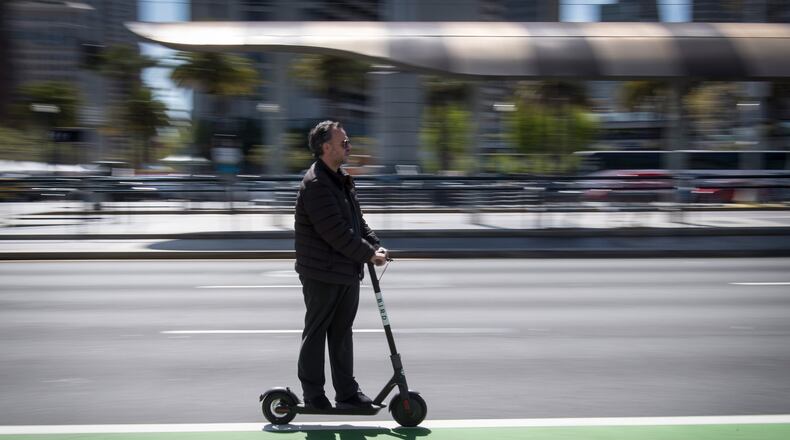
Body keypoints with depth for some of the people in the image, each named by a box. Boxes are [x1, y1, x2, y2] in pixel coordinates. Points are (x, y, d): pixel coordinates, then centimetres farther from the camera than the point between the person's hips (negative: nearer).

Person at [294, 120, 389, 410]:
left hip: (348, 272, 9)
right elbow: (335, 232, -24)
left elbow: (357, 220, 18)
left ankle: (347, 391, 21)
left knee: (342, 332, 14)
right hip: (322, 274, -9)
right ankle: (313, 394, 13)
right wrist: (368, 255, -18)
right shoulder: (315, 184, -19)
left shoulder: (342, 179, 13)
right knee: (316, 333, 3)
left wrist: (375, 245, 3)